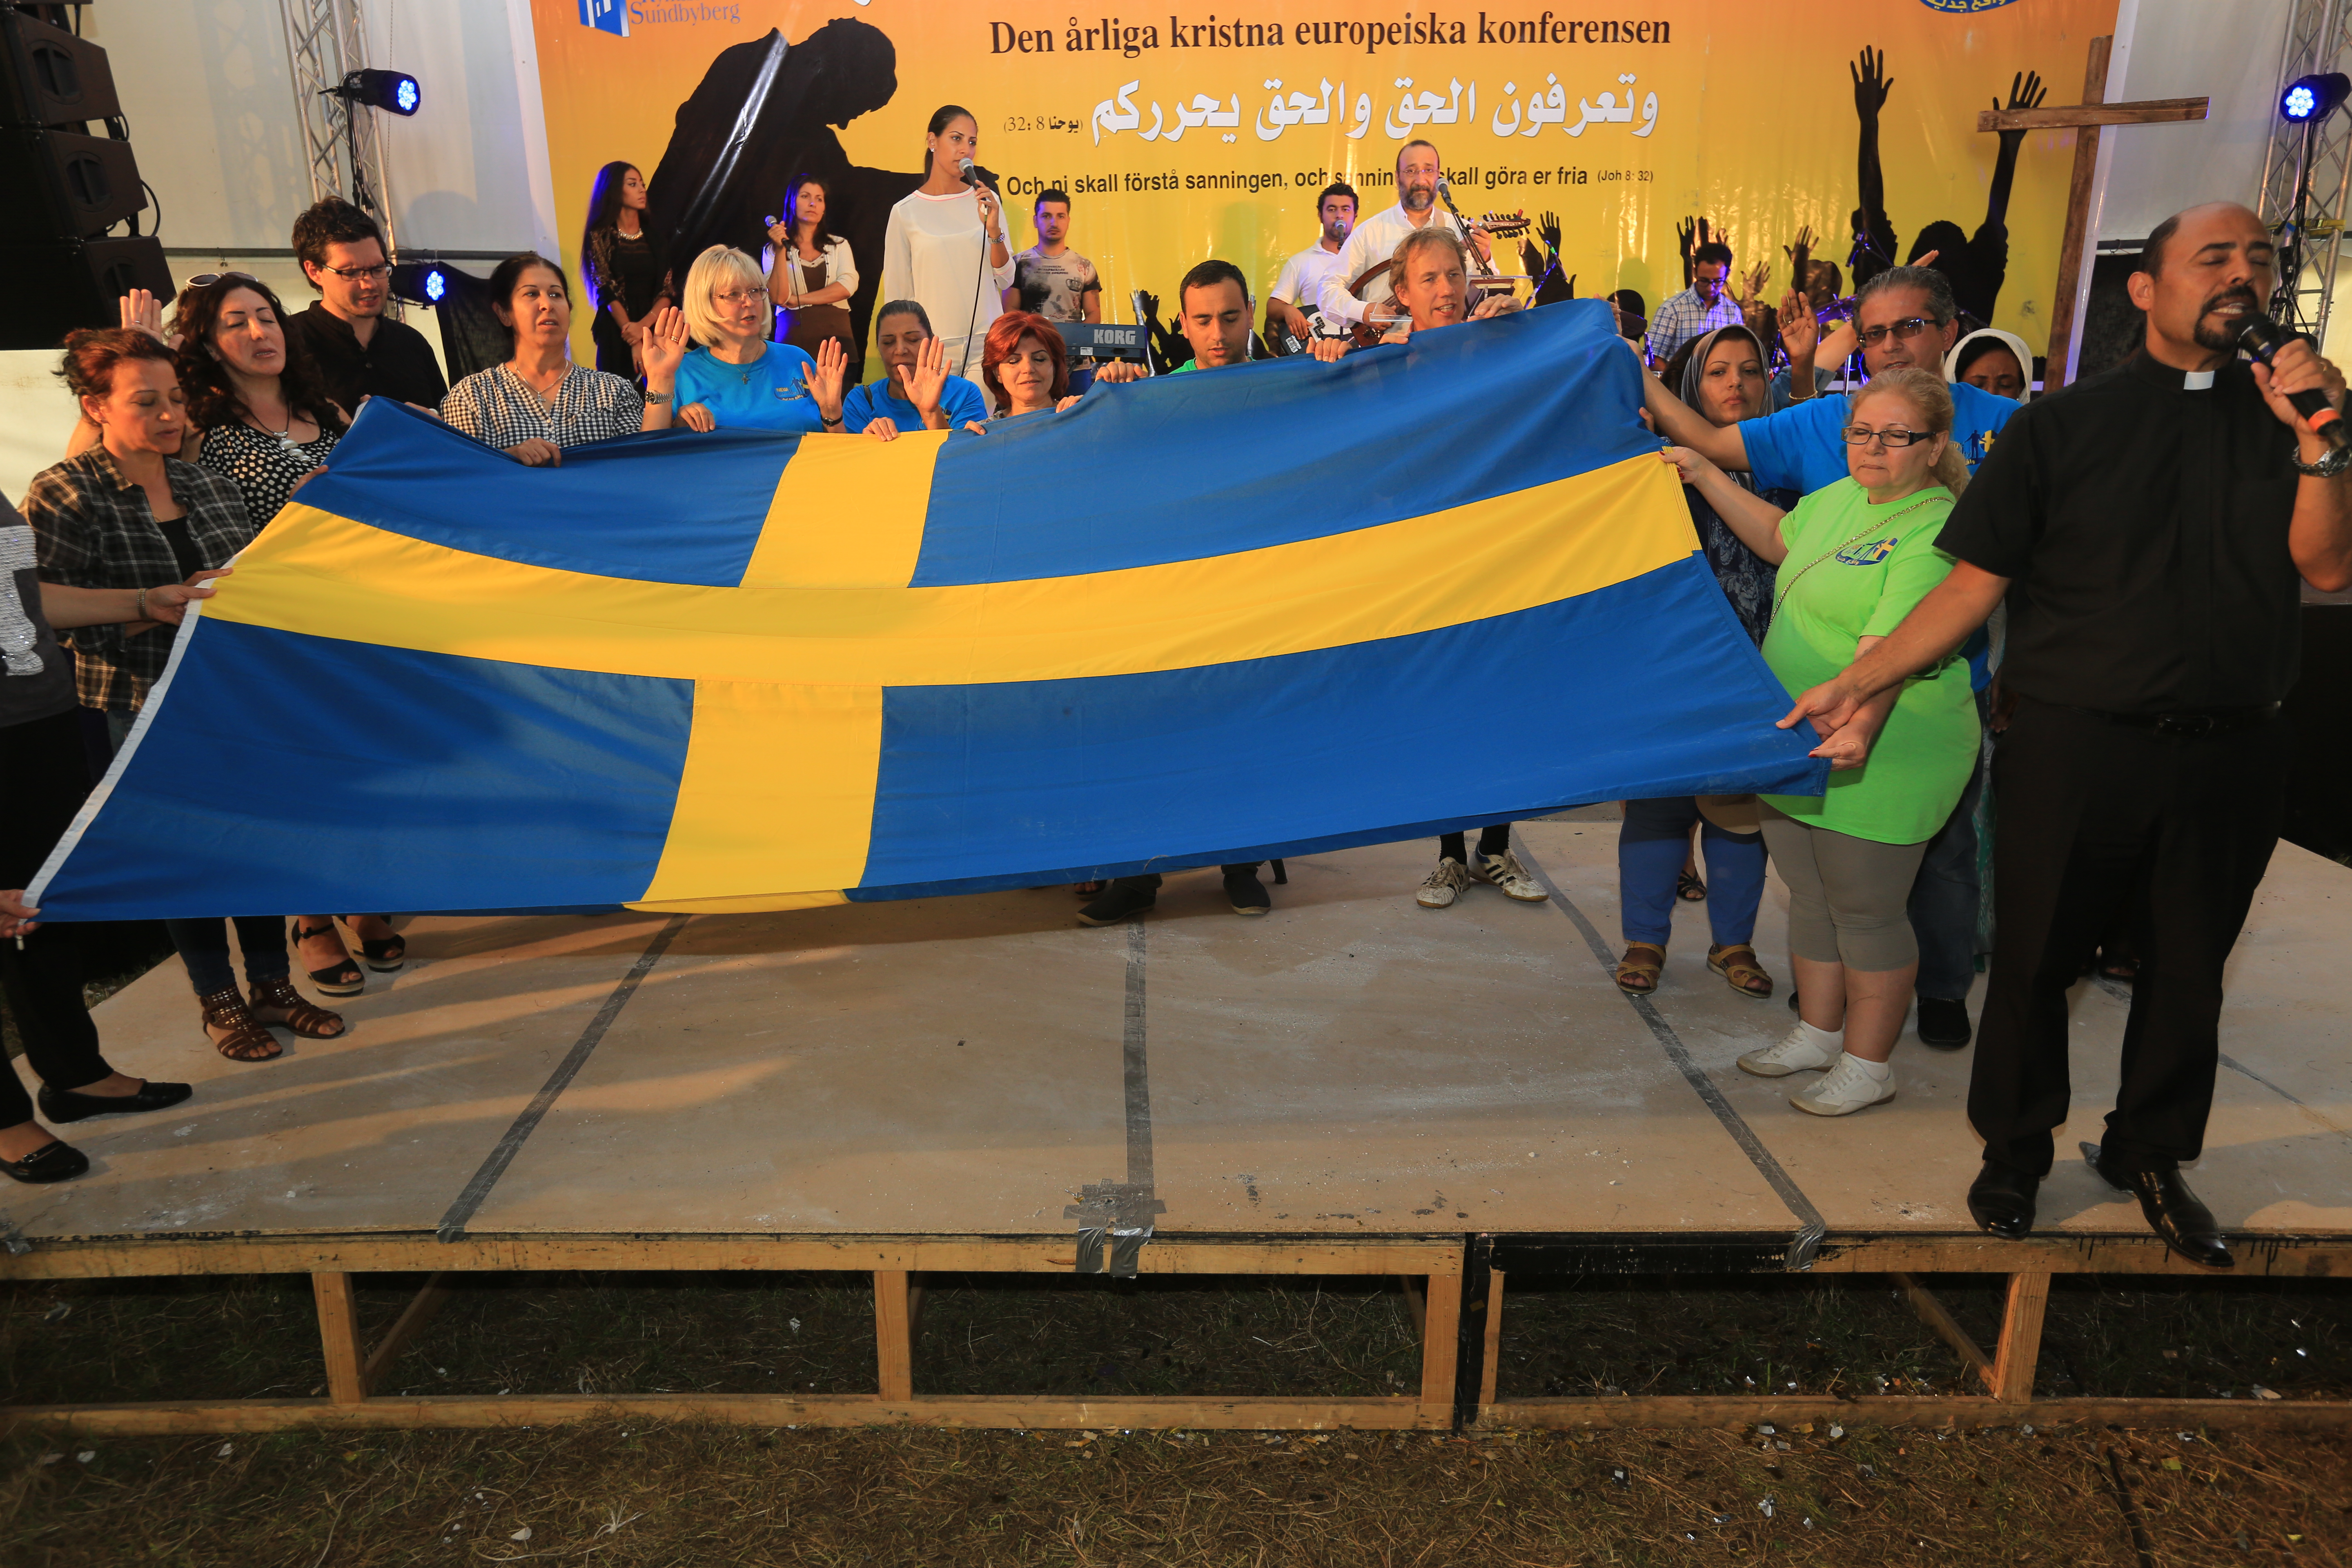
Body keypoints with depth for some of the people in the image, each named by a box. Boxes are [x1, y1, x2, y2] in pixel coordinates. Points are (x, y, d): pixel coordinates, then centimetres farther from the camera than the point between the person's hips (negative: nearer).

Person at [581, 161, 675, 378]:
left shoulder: (654, 237, 9)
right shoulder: (601, 236, 1)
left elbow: (668, 291, 1)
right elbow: (607, 291, -6)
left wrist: (643, 325, -16)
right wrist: (634, 343, -16)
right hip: (617, 334, -2)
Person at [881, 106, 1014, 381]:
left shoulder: (987, 201, 6)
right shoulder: (905, 212, 1)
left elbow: (1005, 280, 4)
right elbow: (896, 292, 6)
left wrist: (994, 229, -10)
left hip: (986, 346, 1)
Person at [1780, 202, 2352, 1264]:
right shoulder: (2063, 422, 0)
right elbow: (1975, 585, -4)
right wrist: (1857, 682, -12)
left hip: (2230, 751, 3)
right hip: (2072, 746, -2)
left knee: (2188, 973, 15)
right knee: (2034, 962, 8)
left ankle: (2150, 1157, 37)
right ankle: (2016, 1152, 30)